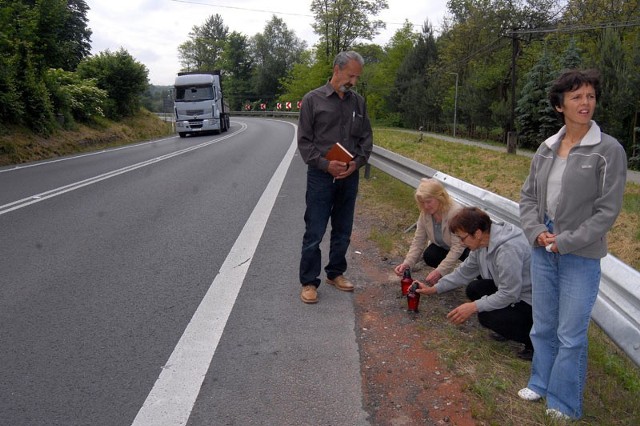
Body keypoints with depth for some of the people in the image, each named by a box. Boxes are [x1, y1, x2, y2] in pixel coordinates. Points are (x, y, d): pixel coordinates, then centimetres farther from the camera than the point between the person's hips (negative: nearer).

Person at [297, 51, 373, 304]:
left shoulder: (358, 102, 8)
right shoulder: (313, 100, -3)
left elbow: (367, 138, 10)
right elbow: (304, 141, -5)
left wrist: (357, 163, -8)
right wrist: (326, 164, -17)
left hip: (349, 177, 4)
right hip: (321, 176, -4)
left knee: (343, 232, 13)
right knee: (314, 233, -1)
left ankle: (336, 273, 29)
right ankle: (309, 282, 12)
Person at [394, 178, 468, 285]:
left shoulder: (455, 212, -36)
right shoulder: (425, 213, -17)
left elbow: (458, 247, -37)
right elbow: (418, 241, -13)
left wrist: (439, 271, -44)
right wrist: (406, 263, -29)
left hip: (466, 246, -5)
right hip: (444, 246, 5)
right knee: (428, 256, -24)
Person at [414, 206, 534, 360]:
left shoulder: (508, 250, -32)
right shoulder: (482, 243, -3)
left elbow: (509, 294, -28)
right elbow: (464, 272, 9)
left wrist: (474, 307, -23)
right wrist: (434, 289, 8)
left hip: (530, 300, -9)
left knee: (486, 316, -20)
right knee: (474, 289, 4)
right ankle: (508, 328, 11)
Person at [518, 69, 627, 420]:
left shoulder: (609, 150, -10)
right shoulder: (547, 148, 4)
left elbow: (607, 210, -11)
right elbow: (528, 195, 8)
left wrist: (565, 242, -14)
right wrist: (536, 231, -8)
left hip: (581, 256, -4)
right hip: (542, 250, 5)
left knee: (571, 335, 5)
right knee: (543, 326, 18)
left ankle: (564, 405, 23)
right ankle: (542, 383, 39)